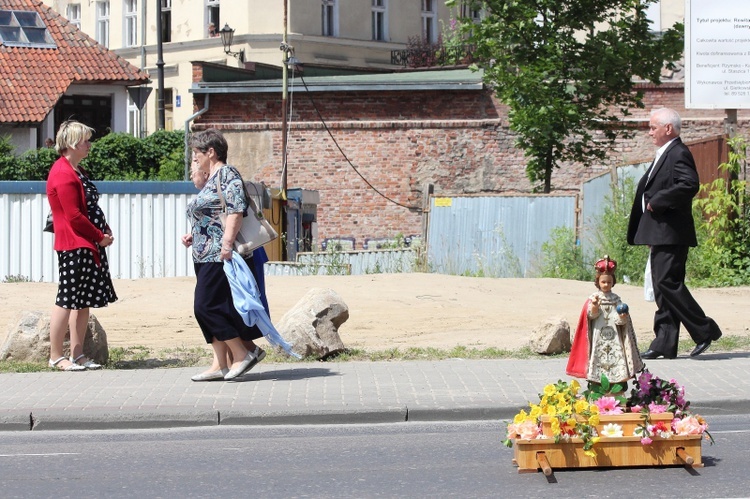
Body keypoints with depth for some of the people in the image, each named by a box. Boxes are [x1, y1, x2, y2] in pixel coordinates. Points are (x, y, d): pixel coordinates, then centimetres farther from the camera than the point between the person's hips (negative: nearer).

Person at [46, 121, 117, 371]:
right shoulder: (63, 174, -15)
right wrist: (99, 237, -10)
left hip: (89, 245, 10)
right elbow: (74, 216, -18)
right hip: (74, 246, -10)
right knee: (67, 301, -6)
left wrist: (105, 232, 6)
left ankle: (78, 354, 14)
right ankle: (56, 357, 0)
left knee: (84, 301, 10)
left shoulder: (77, 170, 17)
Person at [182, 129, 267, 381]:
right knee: (210, 309, 7)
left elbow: (236, 208, -22)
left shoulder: (226, 174, -9)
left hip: (221, 256, -11)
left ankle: (244, 351, -7)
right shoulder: (210, 179, 21)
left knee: (207, 306, -13)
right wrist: (194, 236, 13)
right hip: (206, 256, 11)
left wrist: (227, 241, -29)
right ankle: (220, 365, 8)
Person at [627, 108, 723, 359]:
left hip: (671, 233, -11)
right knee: (662, 286, 8)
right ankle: (664, 344, 9)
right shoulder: (663, 155, 20)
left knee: (668, 282, -13)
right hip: (660, 234, 11)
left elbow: (690, 185, -26)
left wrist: (656, 202, -20)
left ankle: (705, 330, -5)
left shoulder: (679, 154, -12)